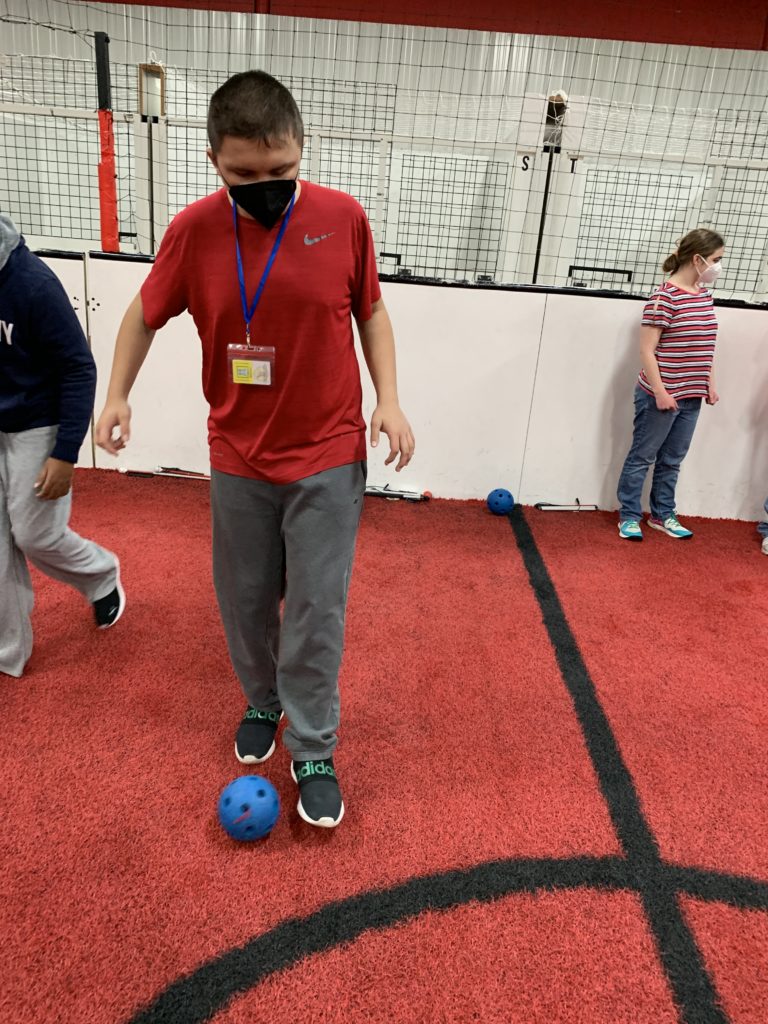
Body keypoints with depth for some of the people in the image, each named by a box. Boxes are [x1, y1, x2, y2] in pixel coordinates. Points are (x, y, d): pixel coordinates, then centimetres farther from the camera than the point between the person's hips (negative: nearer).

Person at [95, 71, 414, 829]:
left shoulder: (343, 218, -9)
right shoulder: (194, 230, -7)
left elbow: (370, 312, 4)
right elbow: (146, 311, 8)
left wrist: (388, 399, -7)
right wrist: (117, 393, 3)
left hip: (329, 455, -1)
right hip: (238, 458, 2)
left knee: (317, 611, 2)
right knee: (245, 601, 15)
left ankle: (313, 752, 20)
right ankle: (262, 705, 41)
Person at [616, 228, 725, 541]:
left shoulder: (705, 295, 10)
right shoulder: (664, 297, -15)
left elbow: (703, 347, 17)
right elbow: (647, 351, -16)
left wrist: (709, 384, 14)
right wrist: (660, 392, -18)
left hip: (691, 396, 8)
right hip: (661, 395, -7)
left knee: (672, 460, 16)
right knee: (642, 457, 5)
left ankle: (662, 514, 29)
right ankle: (629, 517, 16)